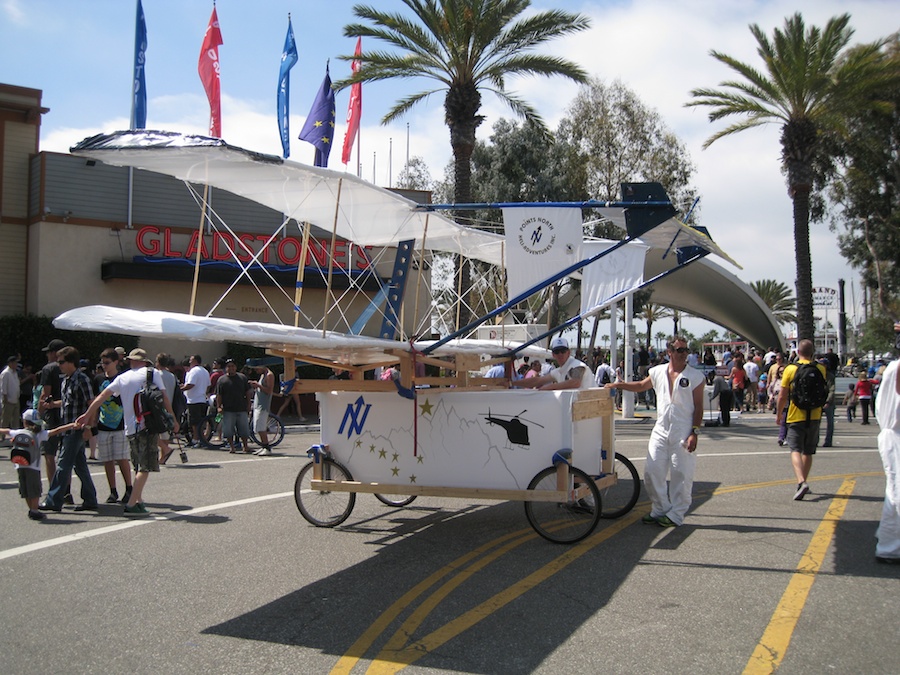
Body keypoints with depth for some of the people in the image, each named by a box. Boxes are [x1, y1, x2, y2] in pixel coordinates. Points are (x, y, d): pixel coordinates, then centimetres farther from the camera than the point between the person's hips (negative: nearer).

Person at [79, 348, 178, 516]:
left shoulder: (122, 378, 13)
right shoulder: (152, 373, 2)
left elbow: (101, 397, 10)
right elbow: (164, 397, -1)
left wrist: (87, 414, 16)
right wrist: (173, 419, 6)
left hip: (130, 428, 5)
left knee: (139, 467, 19)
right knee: (146, 467, -6)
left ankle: (139, 500, 23)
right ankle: (131, 504, -14)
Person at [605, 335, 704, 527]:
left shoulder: (695, 376, -2)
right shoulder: (658, 372, 8)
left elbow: (698, 407, -3)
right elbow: (641, 385, 24)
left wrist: (695, 432, -10)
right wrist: (618, 385, 13)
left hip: (683, 432, -4)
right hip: (661, 430, 4)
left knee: (681, 473, -1)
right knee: (652, 470, 3)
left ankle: (676, 515, 10)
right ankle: (660, 509, 17)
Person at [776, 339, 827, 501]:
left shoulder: (790, 369, -9)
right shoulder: (821, 369, 1)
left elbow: (782, 396, -6)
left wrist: (779, 414, 7)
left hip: (795, 416, -3)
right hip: (814, 416, 4)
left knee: (796, 450, -6)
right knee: (808, 452, 15)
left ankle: (801, 482, -26)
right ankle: (803, 483, 23)